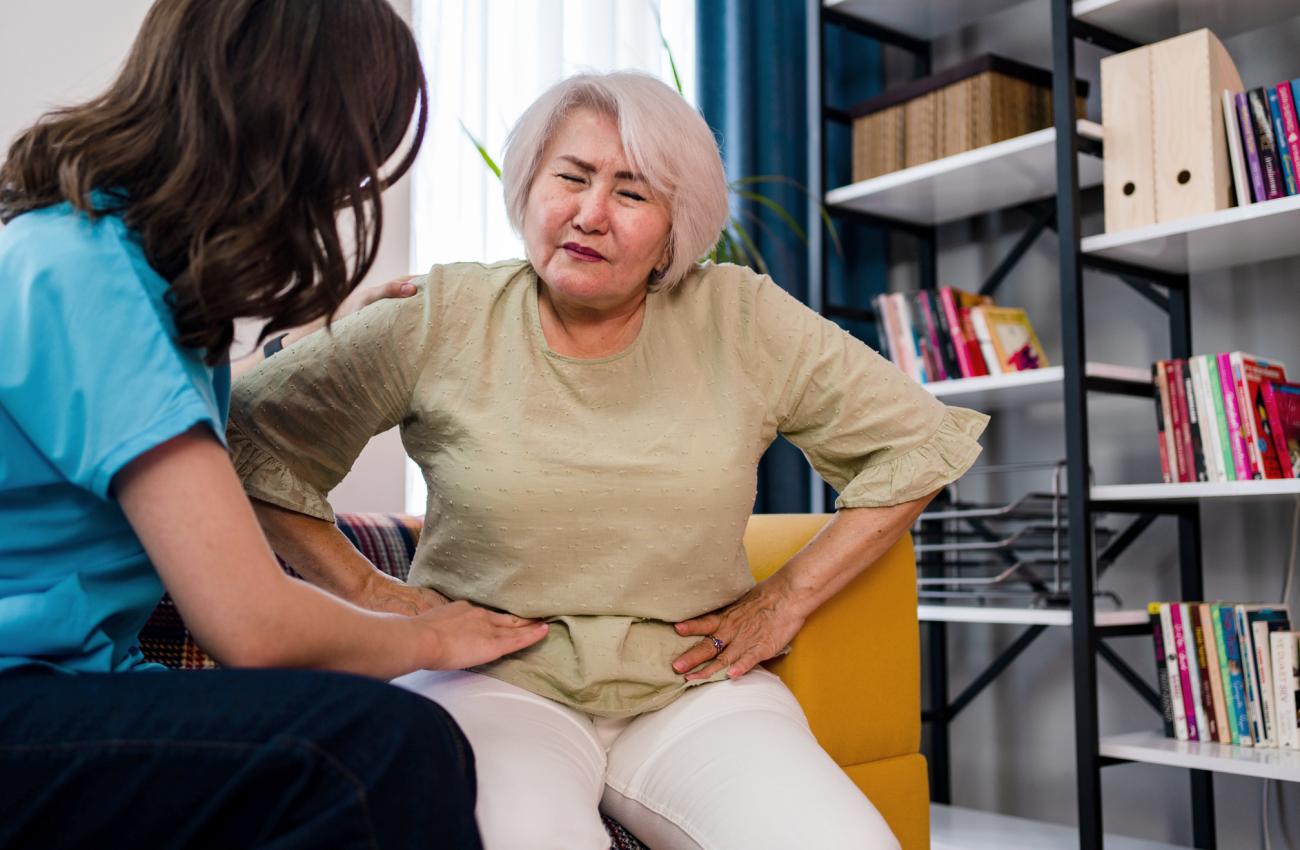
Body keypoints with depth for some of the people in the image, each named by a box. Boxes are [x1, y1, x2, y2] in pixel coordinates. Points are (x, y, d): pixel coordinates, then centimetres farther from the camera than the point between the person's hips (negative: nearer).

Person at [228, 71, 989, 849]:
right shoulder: (439, 324, -2)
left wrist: (787, 598, 2)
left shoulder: (741, 321, 0)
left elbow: (920, 442, 7)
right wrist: (370, 593, -2)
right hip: (496, 680, -1)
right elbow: (251, 434, 5)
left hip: (693, 688, 2)